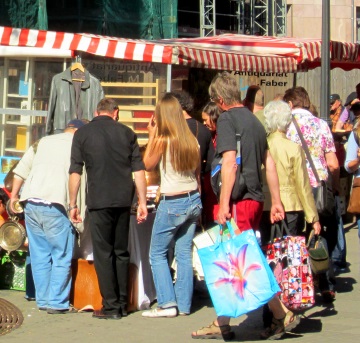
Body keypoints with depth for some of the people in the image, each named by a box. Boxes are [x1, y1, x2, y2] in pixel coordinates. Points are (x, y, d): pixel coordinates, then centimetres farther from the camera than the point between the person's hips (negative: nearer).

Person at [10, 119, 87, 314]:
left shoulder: (42, 142, 20)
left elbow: (21, 170, 15)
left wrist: (14, 196, 19)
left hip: (30, 202, 6)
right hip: (53, 205, -6)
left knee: (40, 255, 12)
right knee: (62, 256, 2)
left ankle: (43, 300, 16)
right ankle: (57, 303, 1)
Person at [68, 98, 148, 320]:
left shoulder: (83, 134, 3)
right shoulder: (126, 133, 8)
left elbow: (75, 173, -1)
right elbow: (139, 170, 5)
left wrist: (73, 204, 4)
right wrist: (142, 202, 8)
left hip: (99, 201, -3)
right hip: (124, 200, 3)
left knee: (103, 253, 2)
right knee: (121, 252, 13)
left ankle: (111, 306, 1)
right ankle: (122, 304, 16)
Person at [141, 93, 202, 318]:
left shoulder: (162, 141, -13)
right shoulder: (192, 140, 3)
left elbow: (148, 164, 3)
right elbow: (198, 173, 11)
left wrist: (152, 136, 6)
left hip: (172, 204, -6)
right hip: (193, 200, 6)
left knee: (158, 254, 5)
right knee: (185, 254, 9)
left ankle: (167, 304, -1)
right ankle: (184, 304, 11)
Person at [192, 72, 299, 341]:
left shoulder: (227, 119, -9)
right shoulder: (254, 120, 16)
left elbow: (229, 162, -18)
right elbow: (269, 163, 17)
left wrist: (224, 203, -18)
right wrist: (276, 201, 20)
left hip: (239, 199, -9)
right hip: (255, 198, 9)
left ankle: (282, 315, -7)